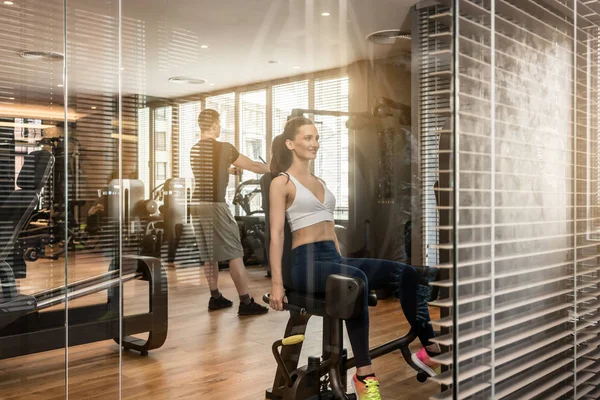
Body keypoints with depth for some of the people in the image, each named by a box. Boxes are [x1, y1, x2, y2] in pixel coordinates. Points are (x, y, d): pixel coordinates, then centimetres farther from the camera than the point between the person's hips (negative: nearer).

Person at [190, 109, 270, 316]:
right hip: (215, 206, -7)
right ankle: (245, 302, -3)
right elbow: (253, 166, -1)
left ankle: (215, 298, 20)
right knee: (234, 253, -3)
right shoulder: (224, 148, -8)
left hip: (197, 205, 7)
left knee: (209, 254, 14)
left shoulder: (193, 150, 10)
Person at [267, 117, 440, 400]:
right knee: (356, 279, -38)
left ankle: (431, 349, -6)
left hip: (333, 258, 7)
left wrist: (342, 263, 17)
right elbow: (276, 235, -7)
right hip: (305, 262, -7)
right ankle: (364, 374, -33)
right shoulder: (282, 183, 0)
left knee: (405, 274, -12)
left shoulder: (320, 182, 22)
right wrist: (276, 283, -14)